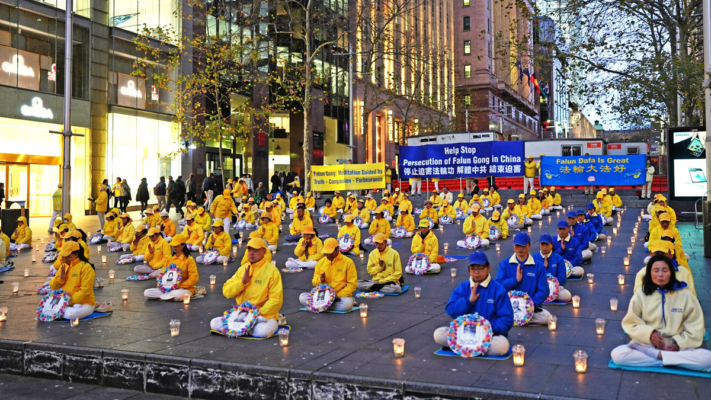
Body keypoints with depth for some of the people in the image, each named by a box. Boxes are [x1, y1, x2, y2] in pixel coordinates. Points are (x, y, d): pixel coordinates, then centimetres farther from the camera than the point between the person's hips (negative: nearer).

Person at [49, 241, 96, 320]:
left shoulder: (85, 267, -12)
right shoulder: (63, 267, 12)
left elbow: (85, 291, -17)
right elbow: (53, 287, 12)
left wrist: (71, 301, -21)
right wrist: (61, 277, -6)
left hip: (84, 303, -6)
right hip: (63, 302, 6)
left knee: (71, 314, -36)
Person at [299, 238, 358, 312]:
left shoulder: (348, 262, -3)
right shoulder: (321, 262, 8)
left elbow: (352, 284, -5)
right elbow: (314, 282, 13)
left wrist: (338, 296, -16)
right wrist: (320, 280, -11)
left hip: (341, 296, -3)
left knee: (347, 304, -38)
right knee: (302, 297, -21)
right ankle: (335, 303, -20)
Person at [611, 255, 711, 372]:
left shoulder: (685, 295, 0)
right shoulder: (640, 294, 0)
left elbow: (695, 327, 4)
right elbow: (631, 323, 3)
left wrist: (679, 343, -11)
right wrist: (649, 333, -15)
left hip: (677, 348, 0)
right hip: (645, 345, 0)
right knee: (617, 354, -29)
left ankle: (658, 356, -19)